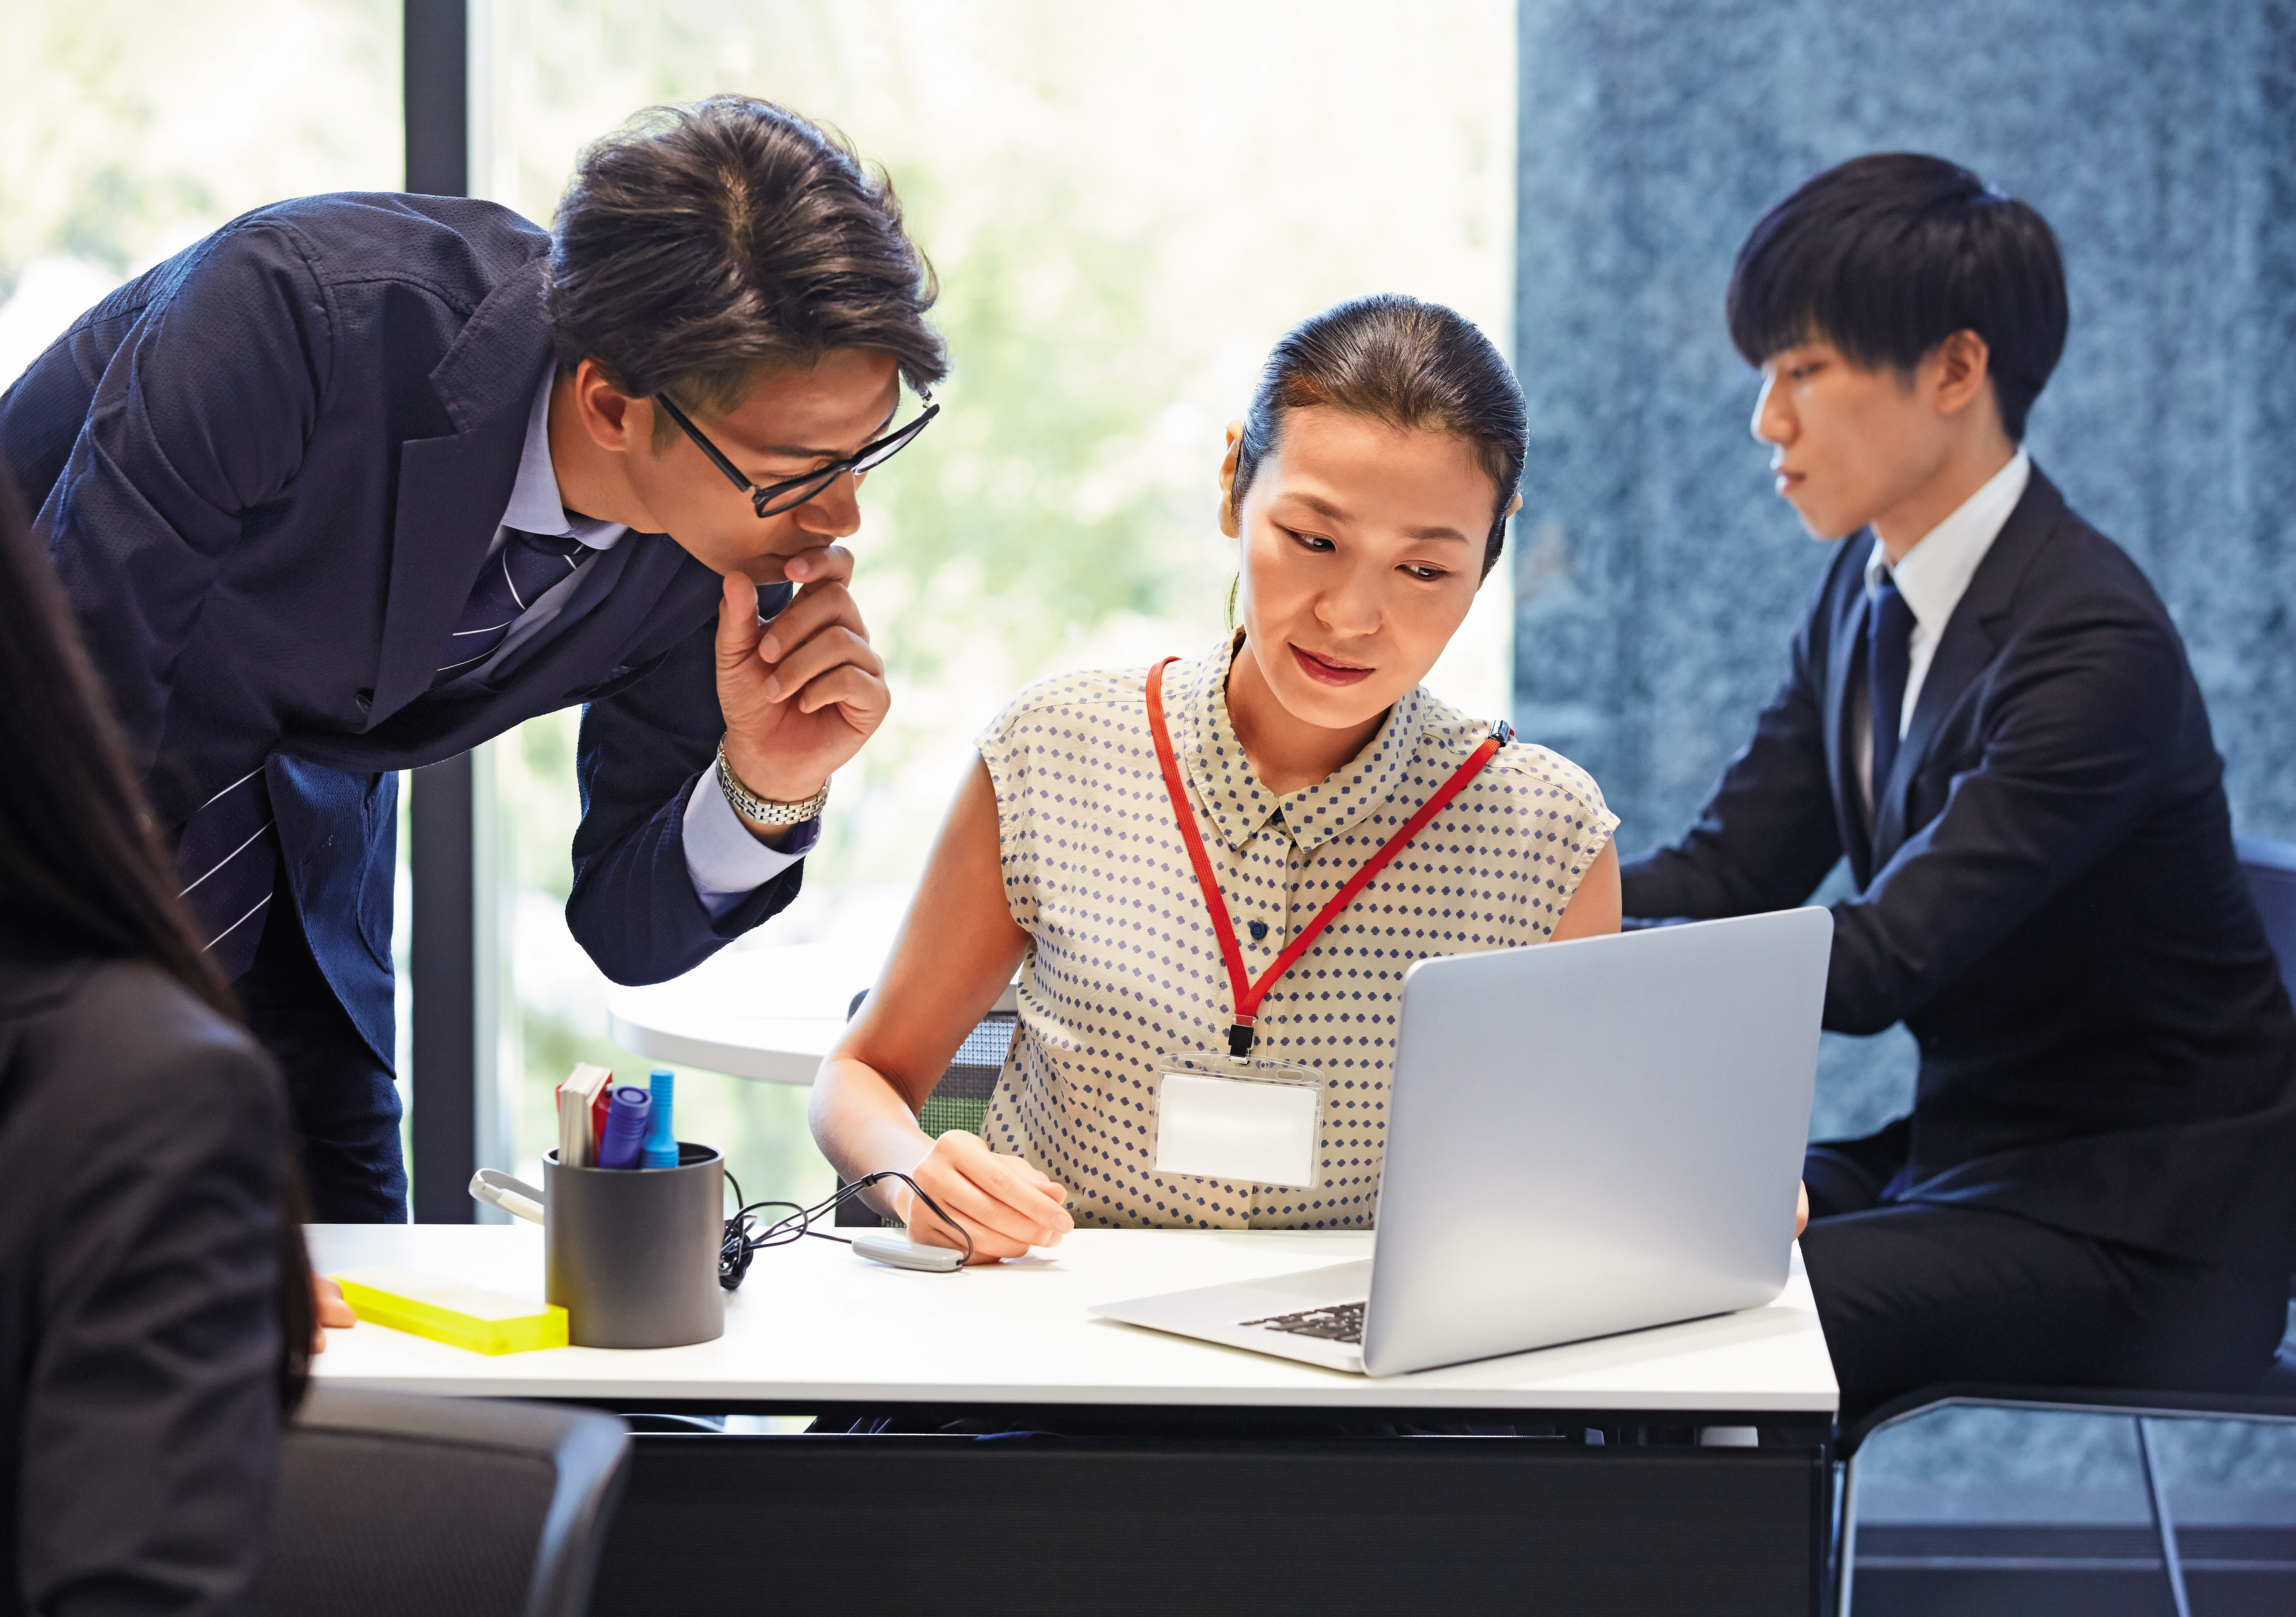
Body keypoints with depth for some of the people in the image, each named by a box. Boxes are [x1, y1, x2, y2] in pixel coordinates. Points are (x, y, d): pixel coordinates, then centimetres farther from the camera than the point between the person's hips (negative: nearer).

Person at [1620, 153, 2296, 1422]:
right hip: (1957, 1152, 9)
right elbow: (1725, 873, 6)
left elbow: (1880, 960, -28)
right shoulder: (1866, 597, 7)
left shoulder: (2095, 646, -22)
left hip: (2134, 1228, -9)